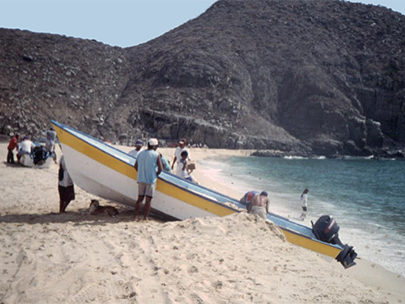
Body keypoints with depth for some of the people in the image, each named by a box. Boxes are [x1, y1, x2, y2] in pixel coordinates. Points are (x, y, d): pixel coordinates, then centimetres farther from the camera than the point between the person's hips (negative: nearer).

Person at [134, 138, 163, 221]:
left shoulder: (141, 153, 9)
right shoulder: (156, 155, -6)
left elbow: (136, 166, 12)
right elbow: (160, 169, -12)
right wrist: (156, 175, 4)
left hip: (141, 179, 5)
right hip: (151, 180, -5)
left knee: (140, 198, 10)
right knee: (148, 199, 0)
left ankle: (136, 217, 6)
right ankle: (145, 217, -1)